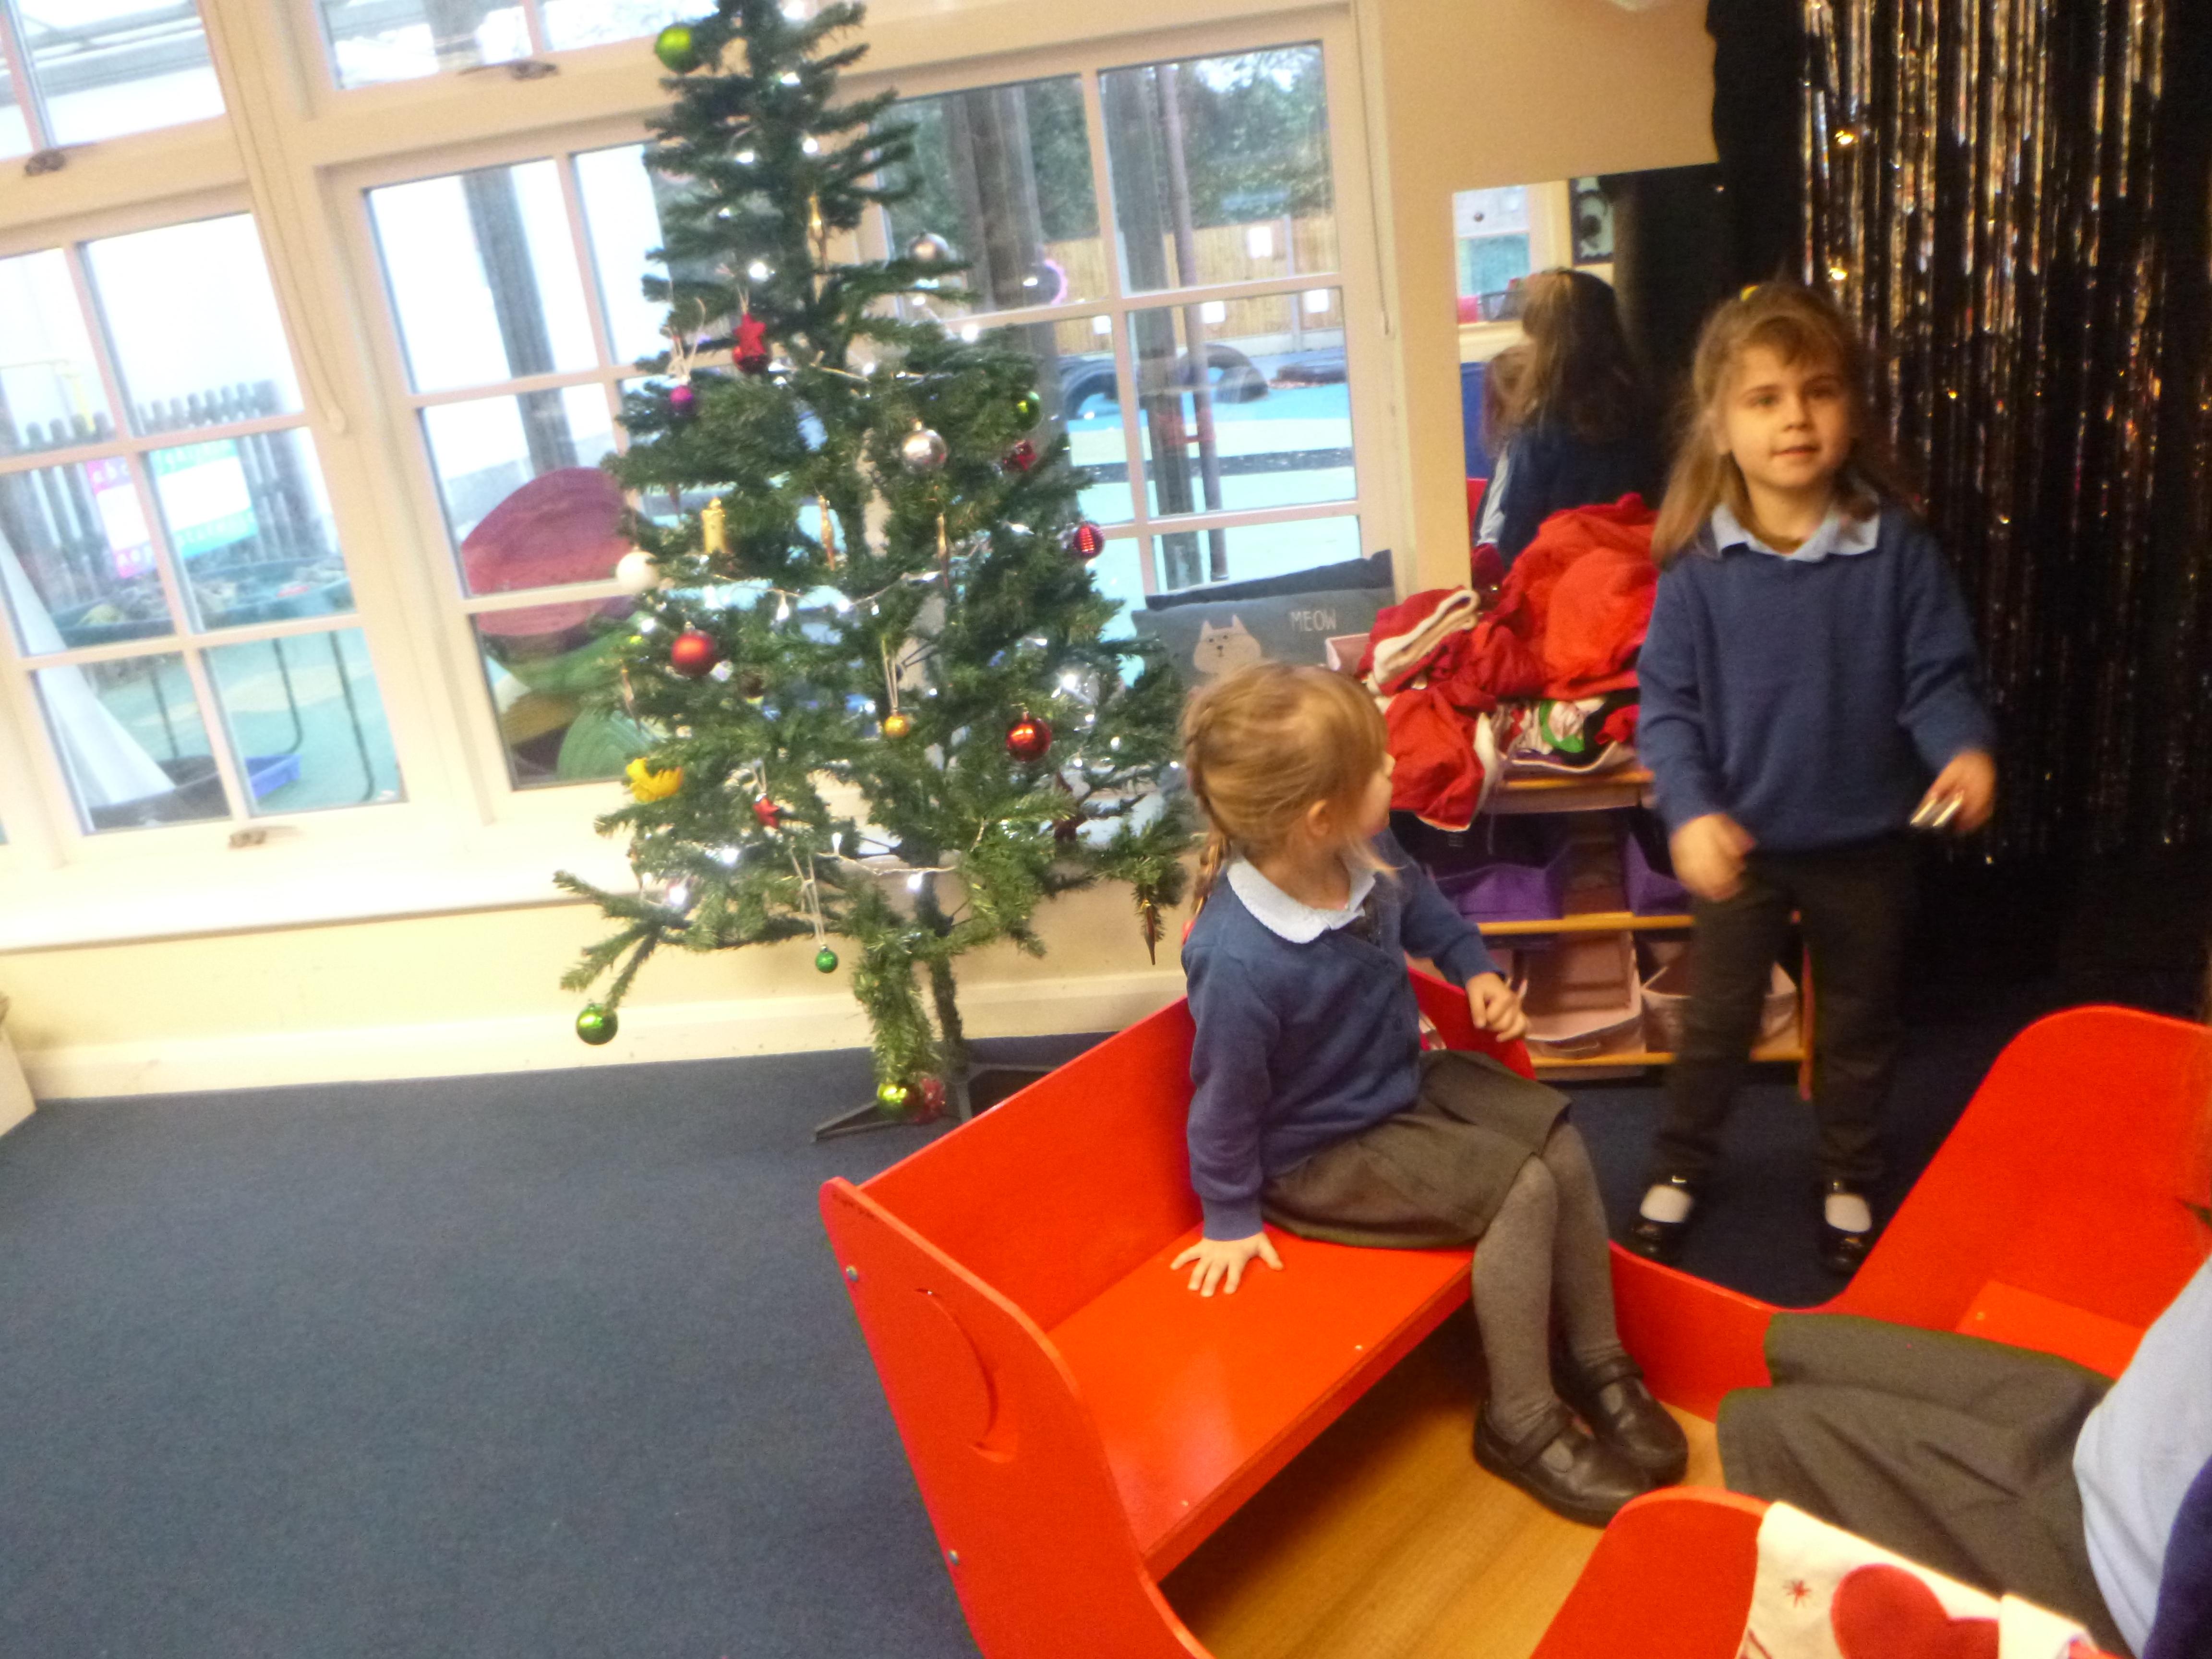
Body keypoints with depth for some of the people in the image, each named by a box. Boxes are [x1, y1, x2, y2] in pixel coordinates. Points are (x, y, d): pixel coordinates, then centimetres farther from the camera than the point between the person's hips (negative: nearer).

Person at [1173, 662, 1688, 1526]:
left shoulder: (1367, 857, -14)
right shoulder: (1239, 963, -37)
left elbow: (1425, 905, 13)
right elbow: (1226, 1096, -22)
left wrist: (1478, 972, 1)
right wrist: (1232, 1218, -10)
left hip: (1405, 1079, 8)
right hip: (1320, 1157, -8)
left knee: (1561, 1142, -1)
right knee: (1522, 1189, -17)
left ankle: (1596, 1361, 20)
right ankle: (1520, 1422, 4)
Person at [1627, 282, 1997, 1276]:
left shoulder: (1898, 548, -12)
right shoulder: (1699, 565, -14)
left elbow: (1937, 677, -7)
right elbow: (1667, 701, -12)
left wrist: (1963, 750, -27)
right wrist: (1690, 810, -25)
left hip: (1865, 843, 1)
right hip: (1742, 842, -1)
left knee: (1857, 1027, 20)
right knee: (1716, 1023, 15)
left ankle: (1850, 1180, 43)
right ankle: (1678, 1169, 37)